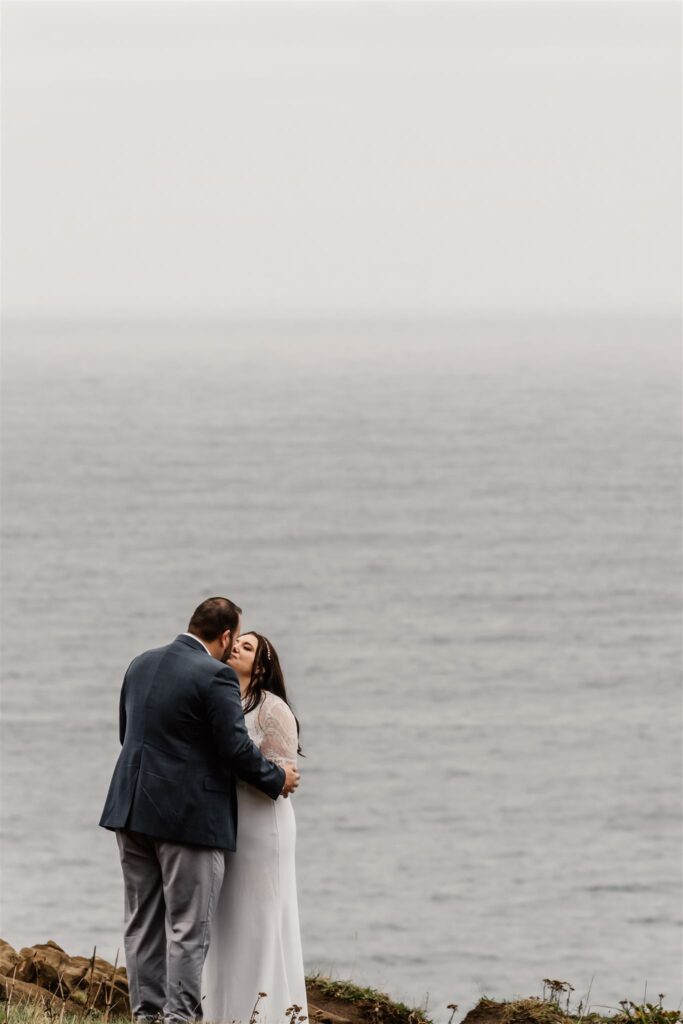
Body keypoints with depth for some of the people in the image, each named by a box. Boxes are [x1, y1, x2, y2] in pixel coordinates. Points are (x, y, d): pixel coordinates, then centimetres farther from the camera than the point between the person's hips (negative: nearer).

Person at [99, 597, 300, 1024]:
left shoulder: (141, 665, 9)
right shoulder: (215, 676, -14)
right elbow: (236, 747, -14)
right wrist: (278, 779, 2)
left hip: (133, 810, 7)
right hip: (189, 814, -7)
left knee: (144, 922, 12)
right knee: (188, 926, -1)